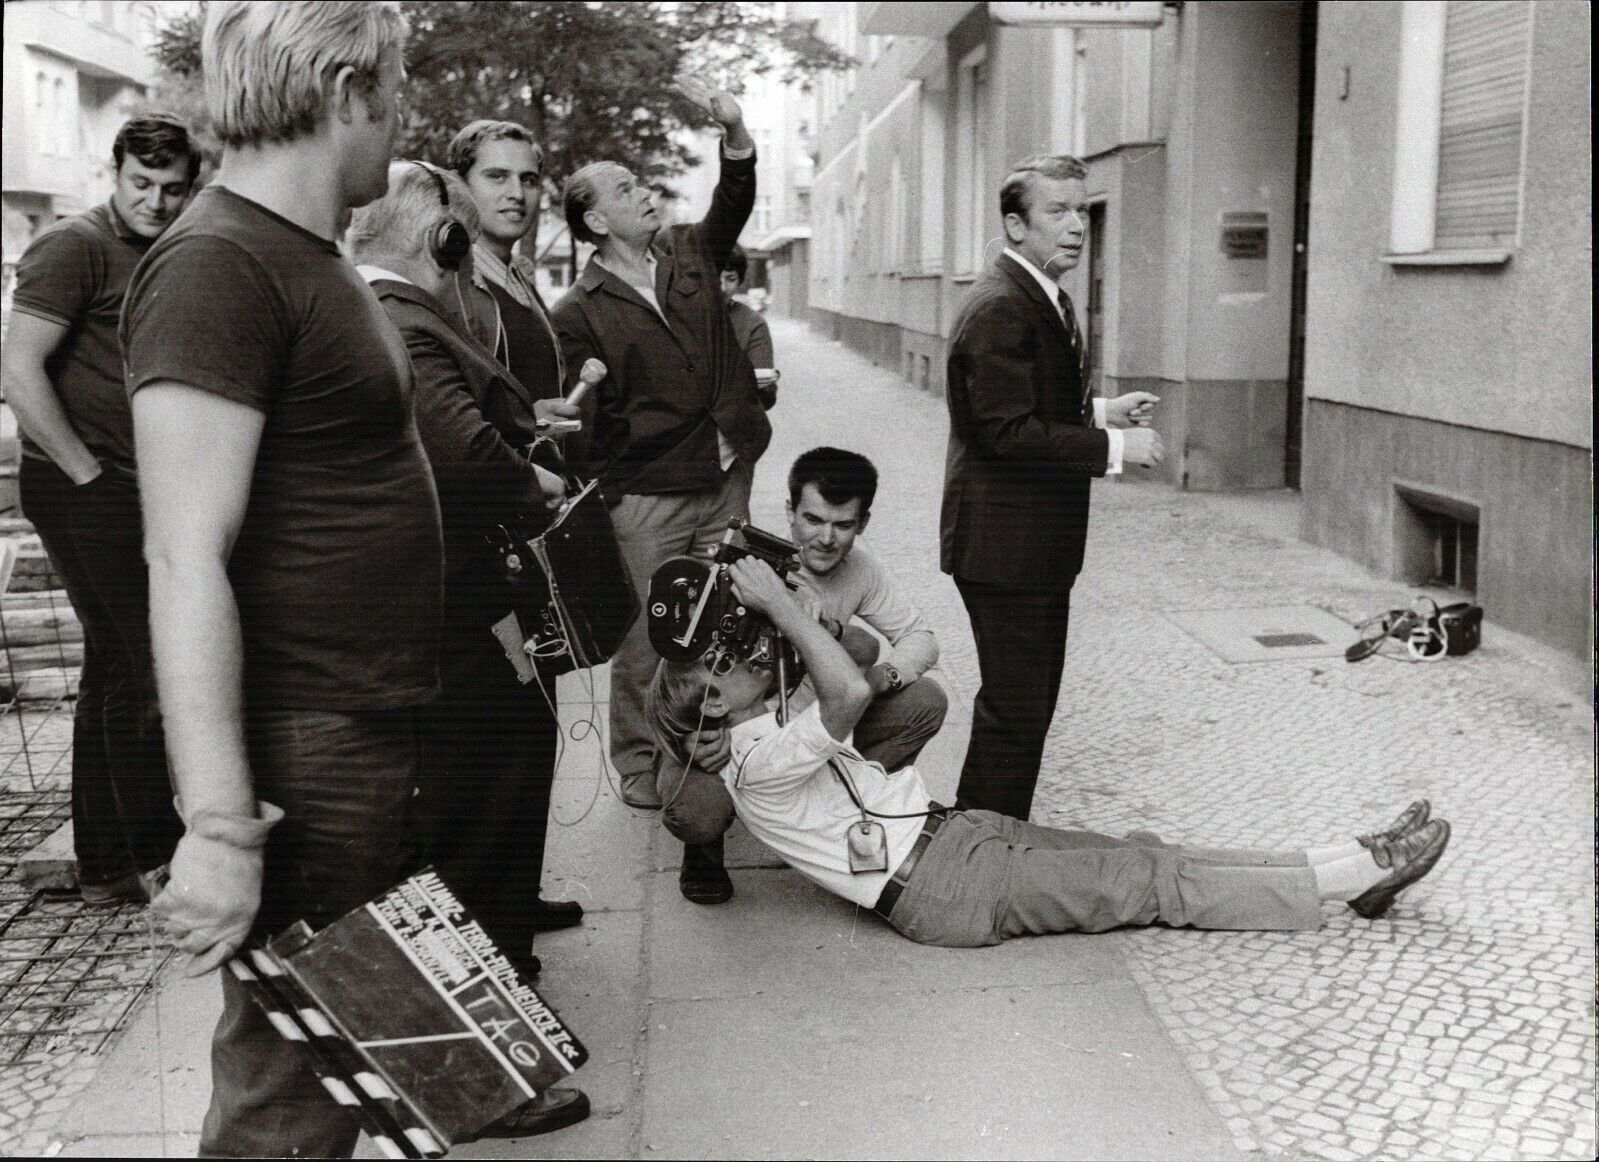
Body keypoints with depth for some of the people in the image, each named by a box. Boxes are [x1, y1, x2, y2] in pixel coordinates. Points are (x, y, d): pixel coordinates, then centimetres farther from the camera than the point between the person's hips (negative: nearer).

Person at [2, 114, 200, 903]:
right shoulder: (75, 247, -11)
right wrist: (89, 475, -17)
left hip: (133, 492, 9)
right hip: (84, 491, -9)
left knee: (116, 668, 13)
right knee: (146, 668, -7)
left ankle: (104, 865, 23)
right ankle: (151, 859, 5)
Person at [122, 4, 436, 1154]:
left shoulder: (313, 257, 14)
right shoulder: (217, 264, -18)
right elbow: (185, 558, -24)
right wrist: (219, 825, -27)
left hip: (371, 726, 10)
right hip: (299, 745, -10)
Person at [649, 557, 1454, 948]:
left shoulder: (779, 741, 19)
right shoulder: (758, 763, -12)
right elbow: (849, 692, -29)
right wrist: (779, 603, -21)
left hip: (953, 829, 9)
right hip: (941, 886, -9)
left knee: (1138, 858, 0)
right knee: (1152, 881, -9)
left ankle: (1355, 871, -2)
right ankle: (1353, 873, -5)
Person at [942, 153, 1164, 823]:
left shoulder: (1045, 301, 15)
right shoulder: (1000, 308, -19)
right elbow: (1007, 432, -26)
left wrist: (1099, 412, 8)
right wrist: (1111, 446, -22)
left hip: (1037, 542, 11)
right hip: (1004, 545, -11)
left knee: (1033, 700, 18)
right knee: (1015, 710, -4)